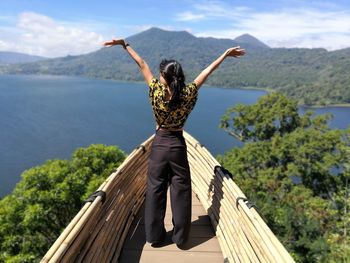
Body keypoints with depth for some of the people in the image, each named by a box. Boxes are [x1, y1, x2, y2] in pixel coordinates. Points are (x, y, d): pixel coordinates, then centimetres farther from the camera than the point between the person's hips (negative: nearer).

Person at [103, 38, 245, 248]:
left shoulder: (157, 92, -13)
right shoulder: (188, 94, -11)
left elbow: (142, 65, -4)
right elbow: (207, 72, -2)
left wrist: (125, 45, 4)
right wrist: (226, 54, 8)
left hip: (159, 143, 0)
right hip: (177, 144, 0)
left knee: (156, 190, 11)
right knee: (181, 191, 11)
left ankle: (155, 236, 24)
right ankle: (180, 238, 22)